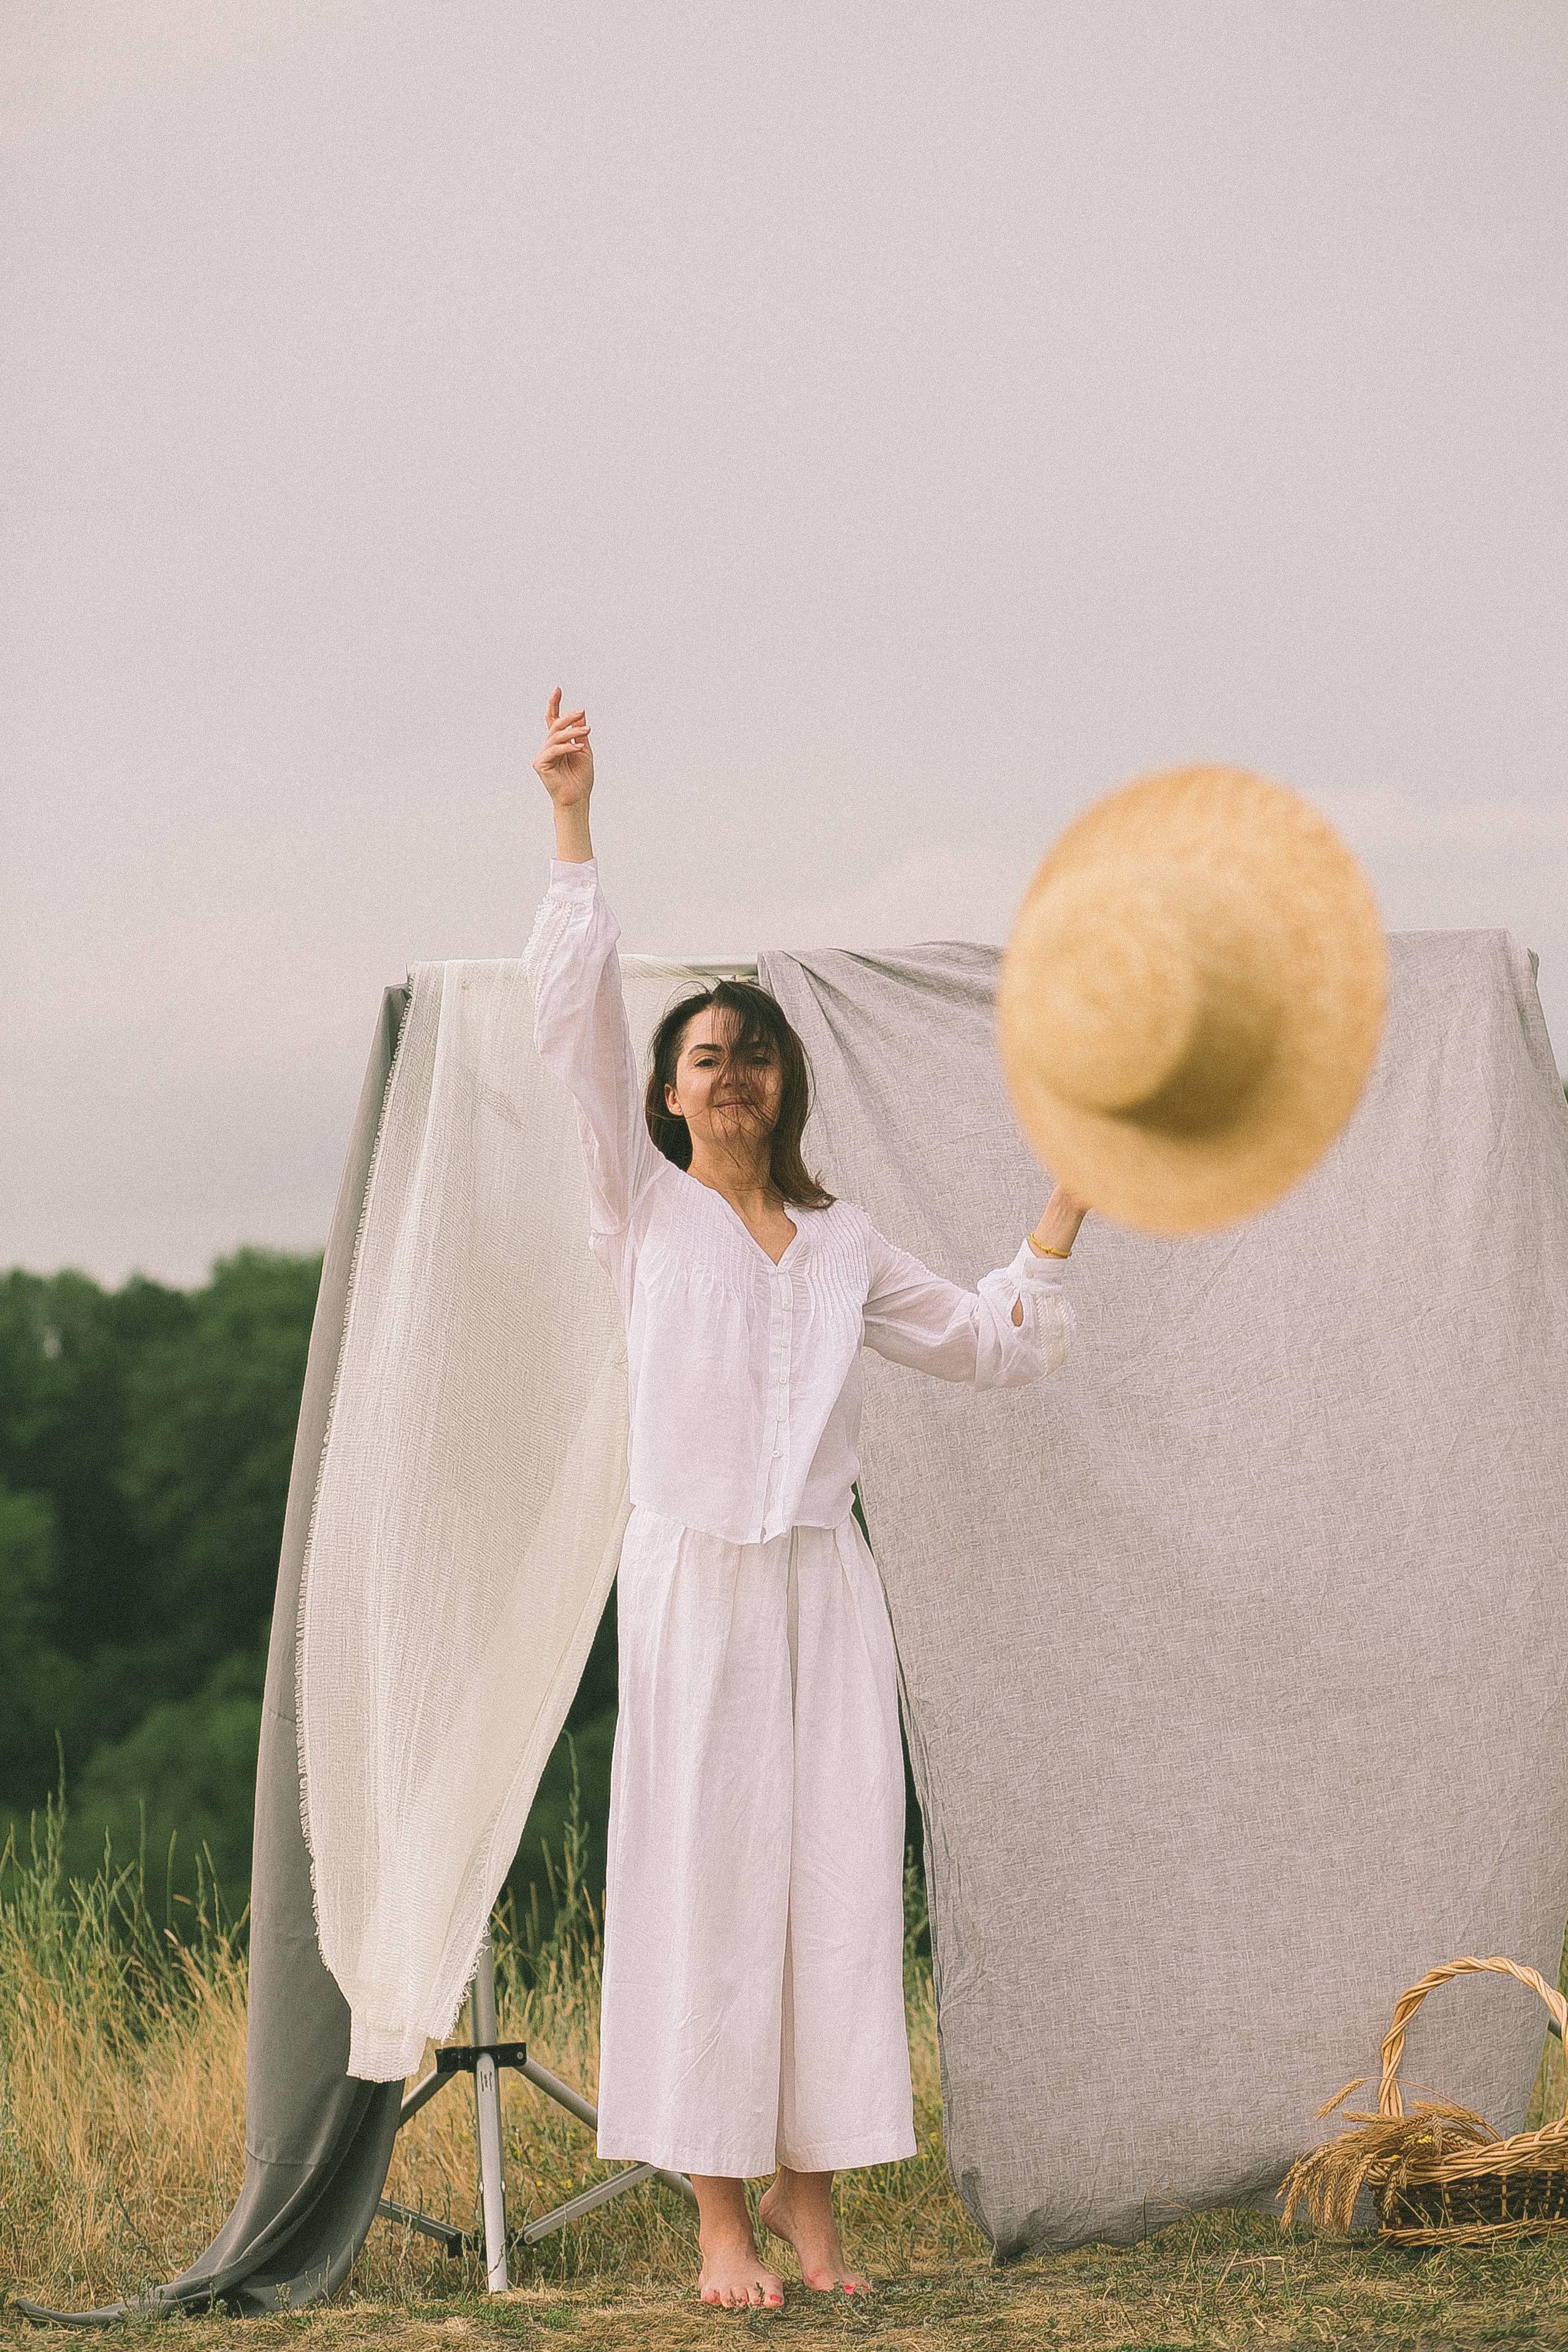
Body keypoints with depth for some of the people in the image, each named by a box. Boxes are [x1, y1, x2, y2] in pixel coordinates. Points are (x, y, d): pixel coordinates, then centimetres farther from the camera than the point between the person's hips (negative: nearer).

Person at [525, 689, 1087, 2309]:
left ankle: (810, 2188, 7)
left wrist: (1061, 1220, 14)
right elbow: (577, 1024, -7)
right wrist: (573, 833, -13)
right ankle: (718, 2207, -2)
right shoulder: (643, 1209, 4)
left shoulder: (838, 1243, 15)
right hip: (693, 1579, -4)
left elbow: (985, 1345, 24)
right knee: (703, 1871, -5)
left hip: (824, 1582, 4)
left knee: (836, 1870, 0)